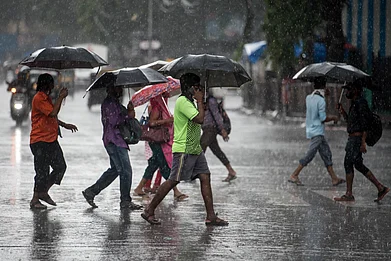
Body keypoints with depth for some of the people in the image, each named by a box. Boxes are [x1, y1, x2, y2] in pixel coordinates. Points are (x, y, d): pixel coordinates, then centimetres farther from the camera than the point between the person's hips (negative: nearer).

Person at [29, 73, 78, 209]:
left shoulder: (46, 97, 18)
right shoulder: (39, 98, -14)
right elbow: (53, 112, -25)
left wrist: (65, 125, 26)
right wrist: (61, 97, -17)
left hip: (51, 140, 10)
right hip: (40, 141, -10)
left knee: (60, 167, 7)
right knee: (42, 171, -6)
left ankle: (43, 193, 18)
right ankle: (35, 199, 4)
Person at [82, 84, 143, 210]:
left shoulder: (115, 102, 19)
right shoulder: (108, 103, -12)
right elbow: (113, 121, -20)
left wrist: (128, 110, 5)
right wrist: (128, 115, -11)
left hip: (117, 140, 11)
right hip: (113, 140, -11)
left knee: (114, 170, 15)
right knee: (125, 170, -9)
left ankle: (91, 191, 21)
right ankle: (125, 201, -3)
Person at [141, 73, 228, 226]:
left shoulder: (189, 102, 18)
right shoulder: (182, 101, -14)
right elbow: (199, 119, -23)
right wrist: (200, 101, -11)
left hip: (195, 149, 10)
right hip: (183, 149, -10)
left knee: (205, 178, 2)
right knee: (173, 180, -6)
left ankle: (211, 216, 1)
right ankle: (149, 211, 3)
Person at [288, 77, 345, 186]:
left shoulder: (308, 98, 6)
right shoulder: (321, 100, -17)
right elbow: (323, 118, -17)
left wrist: (324, 94, 23)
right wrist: (334, 117, 1)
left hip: (311, 130, 9)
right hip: (317, 133, -9)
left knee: (327, 154, 11)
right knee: (310, 155, -7)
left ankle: (334, 178, 12)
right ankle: (294, 175, -4)